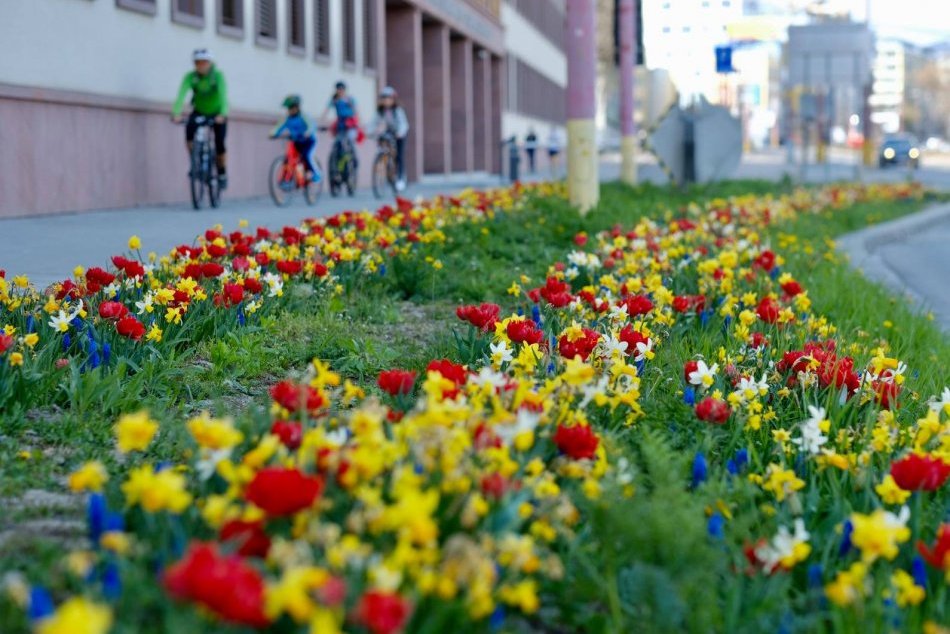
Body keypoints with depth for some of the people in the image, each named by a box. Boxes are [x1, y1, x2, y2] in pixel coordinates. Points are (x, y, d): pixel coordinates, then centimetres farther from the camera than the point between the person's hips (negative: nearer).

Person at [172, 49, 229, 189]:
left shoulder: (218, 76, -23)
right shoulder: (190, 77, -19)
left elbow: (223, 95, -36)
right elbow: (181, 94, -32)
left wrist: (222, 115, -52)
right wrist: (176, 113, -47)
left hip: (216, 113, -1)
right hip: (199, 112, 2)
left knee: (219, 145, -13)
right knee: (189, 129, -28)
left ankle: (222, 173, 13)